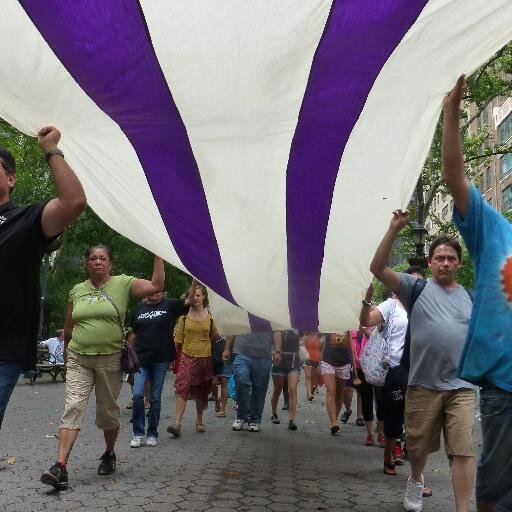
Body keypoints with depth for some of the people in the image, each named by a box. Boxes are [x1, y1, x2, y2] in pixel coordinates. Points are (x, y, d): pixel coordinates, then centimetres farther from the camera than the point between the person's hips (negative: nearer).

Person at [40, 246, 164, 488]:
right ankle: (60, 467, -14)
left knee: (108, 411, 11)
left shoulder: (123, 284, 0)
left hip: (110, 360, -1)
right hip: (79, 359, 2)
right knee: (73, 407, -10)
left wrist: (158, 255, -16)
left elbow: (156, 286, -12)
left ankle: (109, 453, 34)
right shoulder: (77, 290, 9)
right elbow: (68, 327, 19)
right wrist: (67, 352, 23)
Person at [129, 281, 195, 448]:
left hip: (160, 359, -1)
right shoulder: (140, 307, 9)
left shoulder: (169, 305, 3)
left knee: (155, 398, 6)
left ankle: (152, 434, 17)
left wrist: (194, 281, -22)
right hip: (140, 358, 1)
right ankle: (138, 433, 5)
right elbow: (133, 333, 15)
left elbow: (189, 300, -10)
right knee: (138, 395, -8)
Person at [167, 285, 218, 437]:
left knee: (201, 392, 11)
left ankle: (199, 421, 27)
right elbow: (178, 338, 4)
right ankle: (177, 423, -18)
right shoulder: (185, 316, 2)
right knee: (182, 388, -15)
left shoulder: (209, 316, 2)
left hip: (205, 357, 1)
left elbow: (214, 337, 12)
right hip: (187, 357, -1)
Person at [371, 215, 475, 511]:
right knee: (419, 446, 15)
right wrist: (395, 229, -18)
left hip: (461, 387, 1)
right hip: (423, 385, -1)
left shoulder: (472, 298, 12)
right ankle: (416, 481, 45)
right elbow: (378, 268, -10)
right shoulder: (416, 288, 2)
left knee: (463, 451, -7)